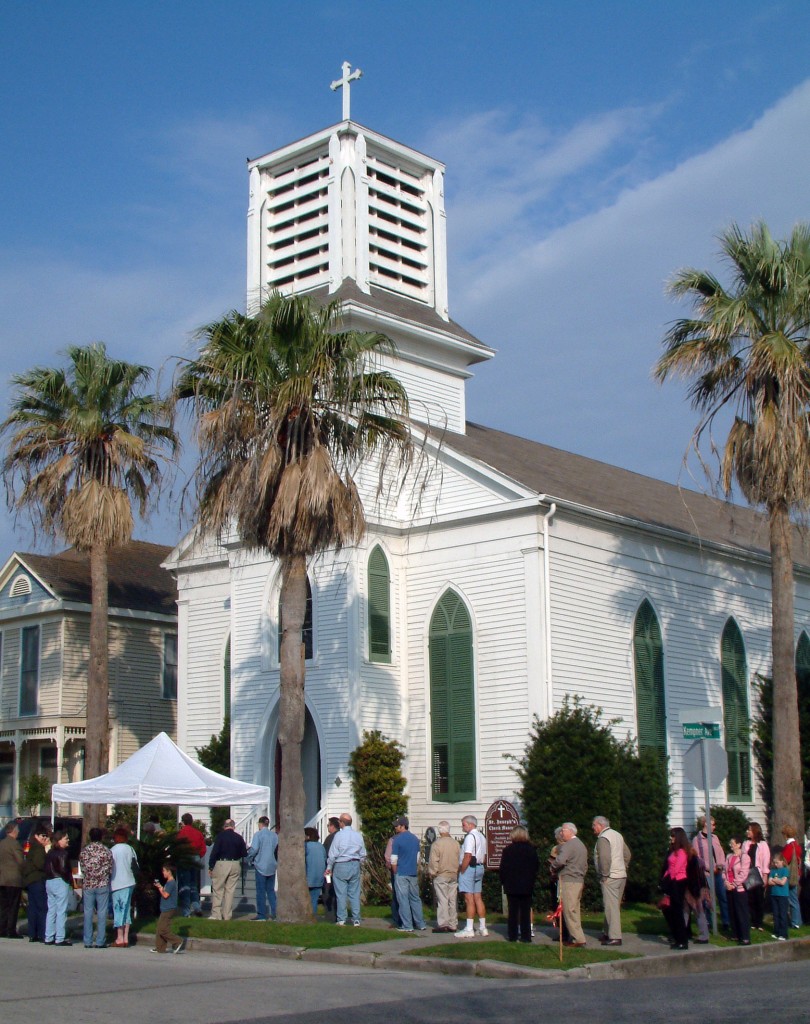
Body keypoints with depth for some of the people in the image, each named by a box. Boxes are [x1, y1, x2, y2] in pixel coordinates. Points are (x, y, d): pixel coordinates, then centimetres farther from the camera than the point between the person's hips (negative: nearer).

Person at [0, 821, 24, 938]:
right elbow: (20, 862, -12)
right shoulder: (14, 844, -12)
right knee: (13, 907, -2)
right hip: (14, 880, -7)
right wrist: (22, 875, 2)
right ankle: (11, 931, -2)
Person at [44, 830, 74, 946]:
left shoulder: (49, 853, 12)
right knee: (61, 912, -4)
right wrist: (70, 881, -6)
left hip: (49, 883, 8)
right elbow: (63, 870, -19)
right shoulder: (62, 853, -12)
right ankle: (60, 939, -5)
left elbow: (46, 868, 10)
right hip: (60, 882, -8)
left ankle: (49, 938, 14)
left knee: (51, 911, 13)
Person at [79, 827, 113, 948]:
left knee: (88, 913, 6)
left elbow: (82, 869, 3)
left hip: (87, 885, 1)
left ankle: (88, 942, 6)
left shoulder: (84, 851, -1)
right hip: (102, 885, -1)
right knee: (102, 913, 3)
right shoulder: (106, 851, -4)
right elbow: (110, 870, -1)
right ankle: (100, 942, 1)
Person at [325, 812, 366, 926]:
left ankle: (341, 919, 2)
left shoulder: (339, 835, -10)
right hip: (355, 866, 4)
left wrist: (329, 868, 4)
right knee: (354, 893, 6)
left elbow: (333, 854, -7)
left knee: (341, 893, 1)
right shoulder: (358, 836, 5)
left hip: (341, 866, -4)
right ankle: (356, 920, 5)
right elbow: (363, 854, 10)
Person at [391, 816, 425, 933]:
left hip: (401, 874, -5)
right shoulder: (415, 839, 7)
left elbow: (393, 860, -9)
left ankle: (407, 925, 0)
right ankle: (420, 924, 14)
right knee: (415, 898, 12)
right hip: (413, 873, 6)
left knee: (403, 899, 0)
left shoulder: (397, 840, -11)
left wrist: (395, 873, 4)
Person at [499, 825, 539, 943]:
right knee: (526, 911, 5)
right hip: (527, 886, 1)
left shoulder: (508, 850, -7)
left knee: (513, 911, 5)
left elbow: (502, 869, -5)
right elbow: (537, 867, 3)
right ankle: (526, 936, 4)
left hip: (511, 885, -1)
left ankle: (512, 935, 6)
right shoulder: (531, 849, -2)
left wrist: (503, 881, 7)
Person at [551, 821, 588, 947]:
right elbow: (585, 865, 24)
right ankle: (574, 936, 15)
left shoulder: (568, 845, -13)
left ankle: (578, 939, -9)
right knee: (574, 910, 13)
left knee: (569, 910, -7)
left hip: (568, 881, -9)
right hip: (579, 880, 9)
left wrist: (553, 865, -9)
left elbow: (560, 861, -28)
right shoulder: (581, 845, 18)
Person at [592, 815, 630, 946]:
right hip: (622, 876, 9)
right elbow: (627, 854, 20)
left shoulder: (603, 838, -13)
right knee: (614, 906, 15)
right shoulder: (617, 835, 15)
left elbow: (605, 858, -23)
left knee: (611, 907, -7)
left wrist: (604, 876, -16)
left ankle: (615, 937, -8)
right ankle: (607, 933, 22)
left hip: (610, 878, -9)